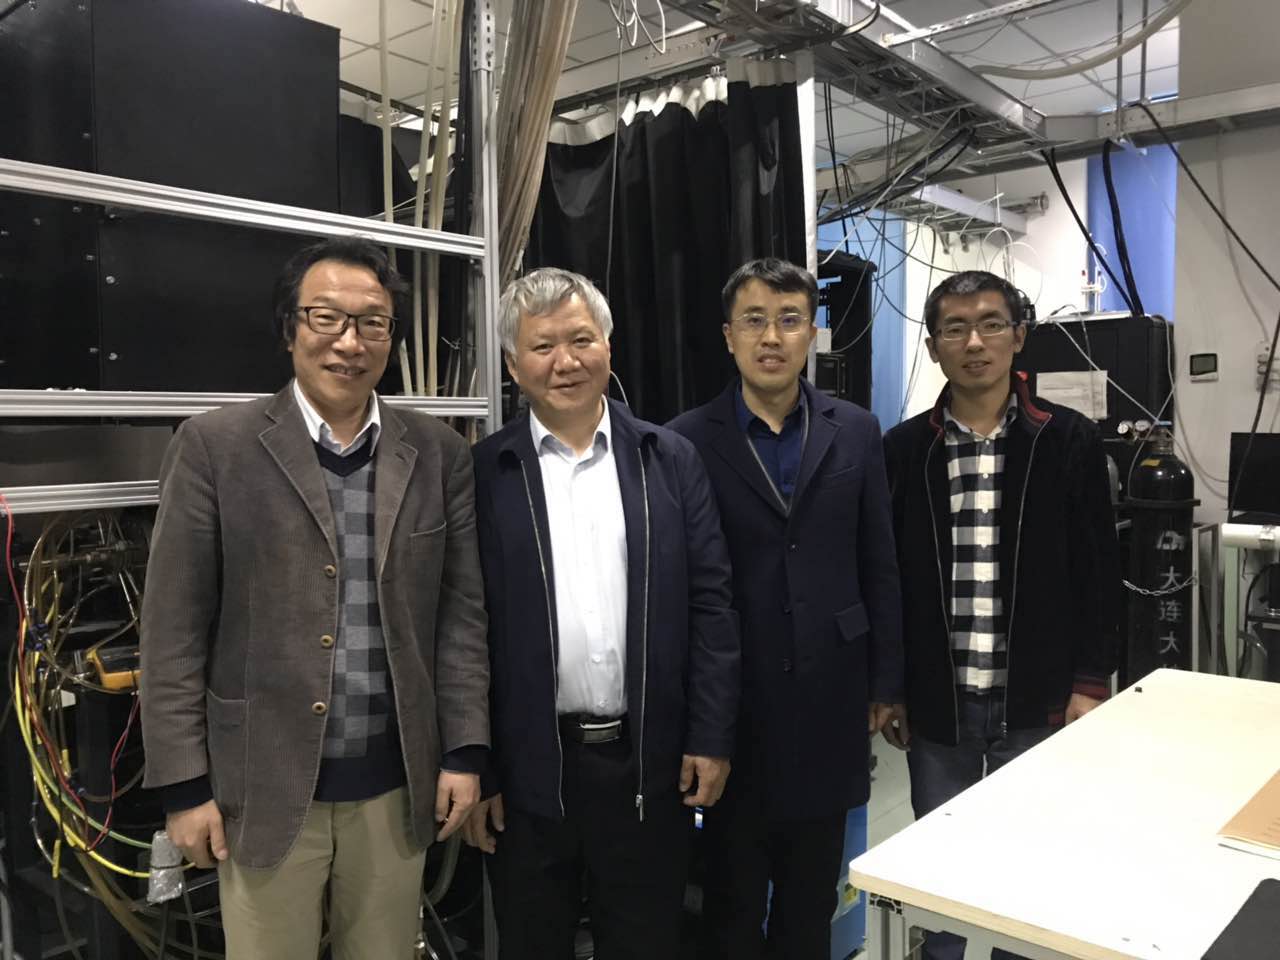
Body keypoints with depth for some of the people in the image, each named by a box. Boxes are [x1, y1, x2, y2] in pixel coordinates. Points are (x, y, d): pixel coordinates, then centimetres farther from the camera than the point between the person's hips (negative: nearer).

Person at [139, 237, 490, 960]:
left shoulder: (439, 453, 1)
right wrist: (185, 786, -5)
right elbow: (175, 628, -5)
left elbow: (463, 612, 3)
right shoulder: (215, 446, -6)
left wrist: (465, 753, 0)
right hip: (264, 787, -2)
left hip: (396, 784, 2)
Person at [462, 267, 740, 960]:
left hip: (651, 763, 1)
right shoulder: (482, 473, -3)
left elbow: (710, 605, 1)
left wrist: (711, 739, -2)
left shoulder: (670, 460, 1)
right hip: (527, 770, -1)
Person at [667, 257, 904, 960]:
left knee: (812, 899, 19)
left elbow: (879, 567, 5)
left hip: (829, 699, 2)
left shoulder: (856, 432, 2)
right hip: (734, 705, -2)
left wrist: (885, 683, 5)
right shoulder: (687, 442, -6)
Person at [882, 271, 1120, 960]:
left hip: (1037, 701, 0)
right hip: (935, 704, 1)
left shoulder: (1069, 441, -2)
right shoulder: (904, 449, 0)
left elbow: (1098, 571, 0)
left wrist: (1090, 683, -3)